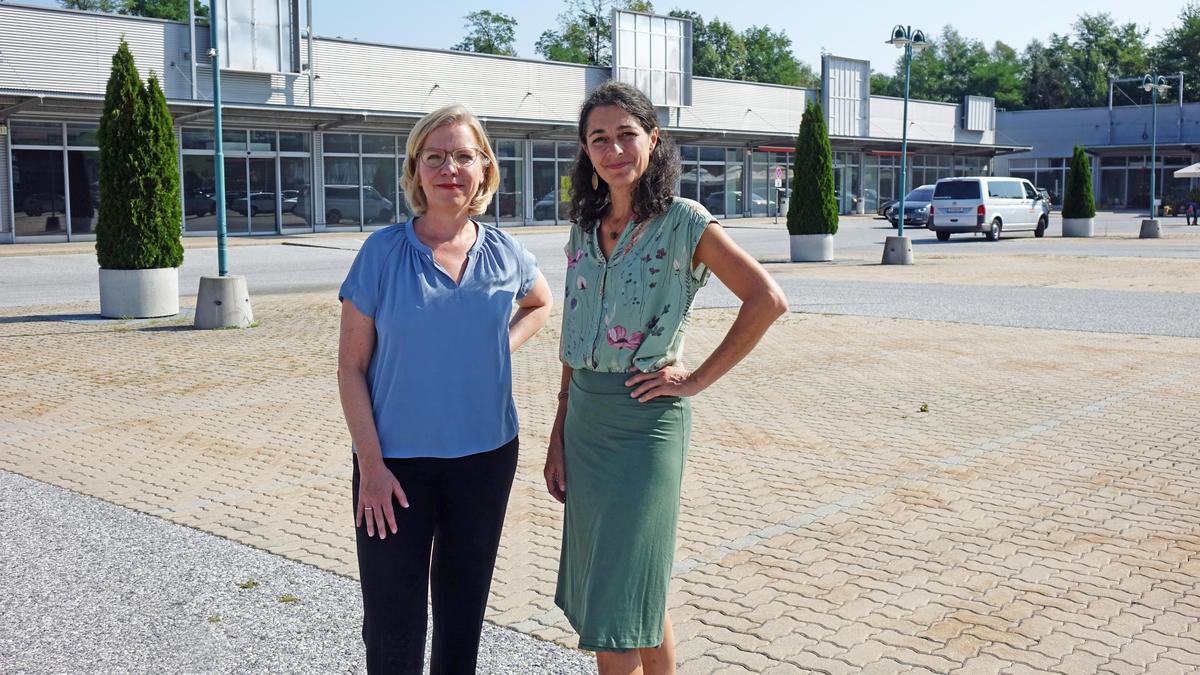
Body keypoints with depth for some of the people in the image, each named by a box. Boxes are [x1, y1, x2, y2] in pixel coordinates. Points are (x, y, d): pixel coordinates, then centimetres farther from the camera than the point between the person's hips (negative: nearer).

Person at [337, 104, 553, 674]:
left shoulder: (504, 252, 0)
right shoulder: (383, 252, -9)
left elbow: (540, 305, 22)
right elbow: (351, 365, -7)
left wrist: (501, 347, 2)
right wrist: (370, 464, -12)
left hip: (486, 455, 3)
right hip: (398, 460, -3)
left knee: (464, 606, 16)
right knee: (393, 617, 3)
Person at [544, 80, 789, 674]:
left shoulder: (683, 222, -8)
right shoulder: (586, 229, 10)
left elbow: (767, 300, -14)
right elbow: (574, 346, 14)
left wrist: (698, 379, -11)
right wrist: (558, 438, 12)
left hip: (645, 419, -6)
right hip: (585, 419, 6)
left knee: (614, 621, -4)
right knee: (640, 600, 14)